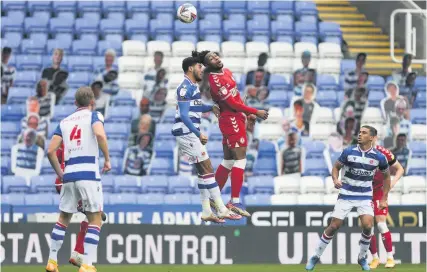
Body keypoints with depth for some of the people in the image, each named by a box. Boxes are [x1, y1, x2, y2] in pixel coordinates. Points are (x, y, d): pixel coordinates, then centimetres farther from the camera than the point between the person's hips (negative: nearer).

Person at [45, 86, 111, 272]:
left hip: (69, 174, 5)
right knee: (95, 219, 1)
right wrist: (107, 159, -8)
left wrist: (60, 174, 18)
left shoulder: (64, 122, 16)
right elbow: (100, 134, -19)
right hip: (89, 173, -5)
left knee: (63, 218, 18)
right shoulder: (94, 116, 4)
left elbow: (51, 151, 9)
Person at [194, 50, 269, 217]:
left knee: (228, 160, 14)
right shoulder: (215, 79, -19)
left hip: (236, 118, 10)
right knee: (240, 159, -10)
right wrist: (256, 112, -18)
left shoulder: (226, 72, 11)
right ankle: (235, 202, -10)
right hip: (232, 120, -10)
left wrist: (248, 114, 18)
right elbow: (232, 103, -21)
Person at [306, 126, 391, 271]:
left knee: (368, 226, -18)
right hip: (346, 195, 0)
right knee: (333, 226, -3)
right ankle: (315, 256, 13)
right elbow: (336, 167, 4)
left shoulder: (379, 157, -6)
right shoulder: (349, 152, -9)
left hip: (365, 196, 0)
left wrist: (384, 199, 6)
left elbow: (386, 176, 9)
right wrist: (335, 180, -18)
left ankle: (362, 258, 7)